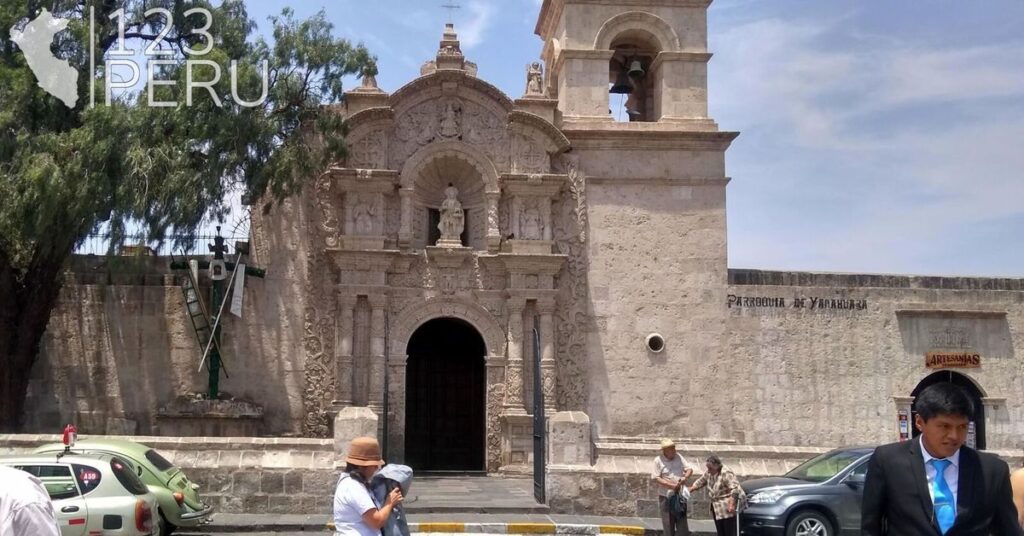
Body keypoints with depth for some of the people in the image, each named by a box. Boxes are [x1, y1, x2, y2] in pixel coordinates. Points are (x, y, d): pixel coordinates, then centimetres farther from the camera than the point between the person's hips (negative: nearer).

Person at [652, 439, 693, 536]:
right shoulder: (658, 460, -7)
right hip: (666, 497, -4)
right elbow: (655, 478, -12)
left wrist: (685, 477, -15)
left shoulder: (678, 457, 7)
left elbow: (690, 469, 7)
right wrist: (672, 486, -19)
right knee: (668, 525, 3)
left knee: (682, 524, 4)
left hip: (680, 496, 4)